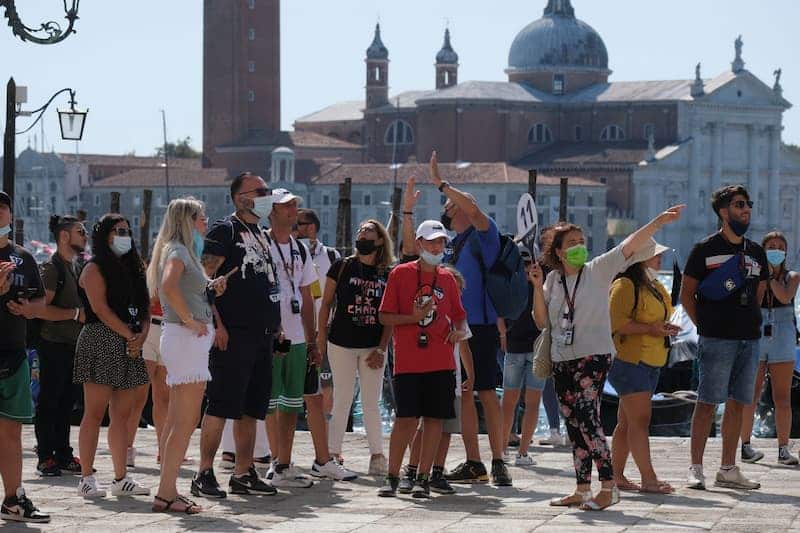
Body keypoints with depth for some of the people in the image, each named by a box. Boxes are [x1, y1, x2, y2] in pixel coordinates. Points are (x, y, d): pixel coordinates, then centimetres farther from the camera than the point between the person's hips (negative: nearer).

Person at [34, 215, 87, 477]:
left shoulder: (75, 268, 17)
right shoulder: (52, 267, -10)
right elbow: (42, 309, -19)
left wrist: (87, 314, 13)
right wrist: (76, 313, -17)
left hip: (73, 345, 8)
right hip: (54, 344, -8)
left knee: (67, 401, 10)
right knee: (49, 401, -4)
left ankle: (63, 454, 16)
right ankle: (45, 457, 0)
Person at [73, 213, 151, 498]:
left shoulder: (132, 269, 20)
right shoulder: (94, 269, -2)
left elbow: (145, 309, 16)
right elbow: (100, 308, -13)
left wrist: (142, 336, -3)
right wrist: (129, 336, -14)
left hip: (130, 346, 7)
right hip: (101, 341, -7)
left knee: (123, 415, 6)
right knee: (95, 413, -7)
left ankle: (121, 478, 8)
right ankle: (87, 478, -6)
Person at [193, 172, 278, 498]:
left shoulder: (263, 235, 20)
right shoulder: (224, 230, -6)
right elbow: (204, 278, -14)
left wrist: (275, 324, 19)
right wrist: (216, 324, -20)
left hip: (263, 334, 8)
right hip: (233, 334, -8)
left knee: (250, 409, 10)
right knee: (220, 405, -8)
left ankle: (243, 474, 16)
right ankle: (204, 474, -5)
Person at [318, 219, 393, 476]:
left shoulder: (389, 274, 3)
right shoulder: (342, 267, 1)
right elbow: (326, 303, 3)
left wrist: (381, 349, -3)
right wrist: (321, 337, -2)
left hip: (373, 346, 1)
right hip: (341, 344, -1)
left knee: (371, 404, 6)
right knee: (342, 401, 2)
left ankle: (377, 455, 12)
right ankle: (333, 454, 8)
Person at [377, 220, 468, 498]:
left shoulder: (447, 278, 12)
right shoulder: (401, 274, 2)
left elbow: (459, 316, 19)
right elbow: (384, 316, 0)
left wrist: (460, 330, -2)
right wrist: (413, 318, -15)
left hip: (441, 362, 3)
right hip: (407, 361, -3)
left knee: (434, 418, 2)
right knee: (406, 418, -6)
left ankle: (423, 478, 9)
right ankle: (392, 477, 4)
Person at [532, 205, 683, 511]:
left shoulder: (598, 270, -1)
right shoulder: (553, 279, 11)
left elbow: (630, 246, -11)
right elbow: (542, 321, 10)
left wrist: (658, 222, -21)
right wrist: (537, 287, -3)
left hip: (594, 356, -5)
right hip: (562, 360, 5)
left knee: (587, 417, -17)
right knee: (573, 424, 8)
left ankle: (609, 487, -16)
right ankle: (582, 490, 14)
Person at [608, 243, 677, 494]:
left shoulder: (655, 286, 19)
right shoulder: (625, 286, -12)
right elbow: (617, 322, -21)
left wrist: (665, 329, 11)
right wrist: (651, 329, -21)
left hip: (651, 363, 9)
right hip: (630, 360, -9)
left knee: (627, 422, 12)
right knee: (639, 420, -12)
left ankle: (617, 475, 16)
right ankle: (648, 479, -14)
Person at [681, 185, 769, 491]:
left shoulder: (756, 252, 14)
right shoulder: (705, 249, -2)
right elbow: (686, 294, 0)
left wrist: (750, 321, 14)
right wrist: (705, 326, -3)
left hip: (749, 339, 6)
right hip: (716, 339, -6)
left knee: (737, 403, 7)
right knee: (707, 402, -6)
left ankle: (728, 470, 13)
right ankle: (695, 468, -2)